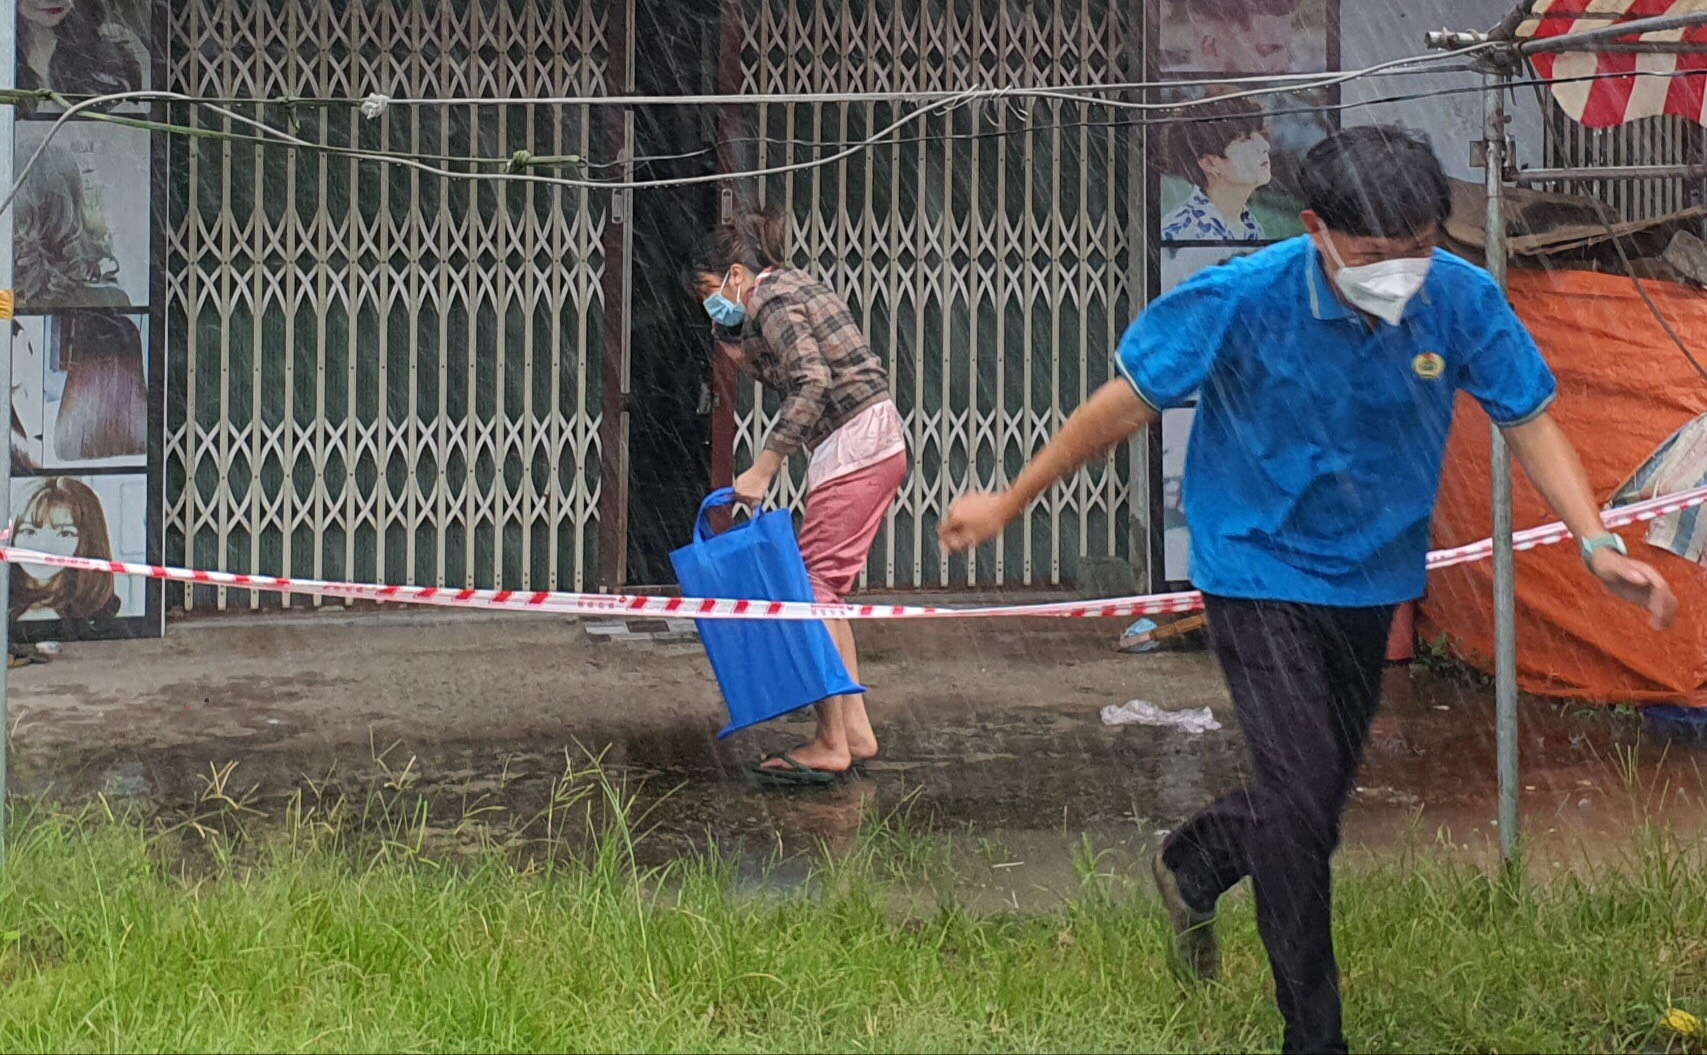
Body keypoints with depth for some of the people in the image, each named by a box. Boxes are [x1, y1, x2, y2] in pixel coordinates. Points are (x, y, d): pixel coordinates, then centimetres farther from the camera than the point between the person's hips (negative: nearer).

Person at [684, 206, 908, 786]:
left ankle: (831, 744, -12)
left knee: (814, 585, -10)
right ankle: (856, 732, 11)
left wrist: (762, 470, -24)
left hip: (854, 448, -10)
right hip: (878, 445, 10)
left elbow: (812, 383, -22)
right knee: (824, 591, 11)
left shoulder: (771, 299, -9)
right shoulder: (793, 287, 21)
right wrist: (742, 355, 9)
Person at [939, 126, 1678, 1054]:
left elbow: (1529, 421, -5)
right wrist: (1009, 505, -6)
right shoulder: (1240, 302, -23)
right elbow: (1124, 406, -13)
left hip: (1369, 578, 5)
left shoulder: (1462, 300, -15)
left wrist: (1597, 544, -19)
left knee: (1318, 794, 16)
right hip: (1259, 569, -4)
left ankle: (1190, 869, 49)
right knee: (1302, 789, -15)